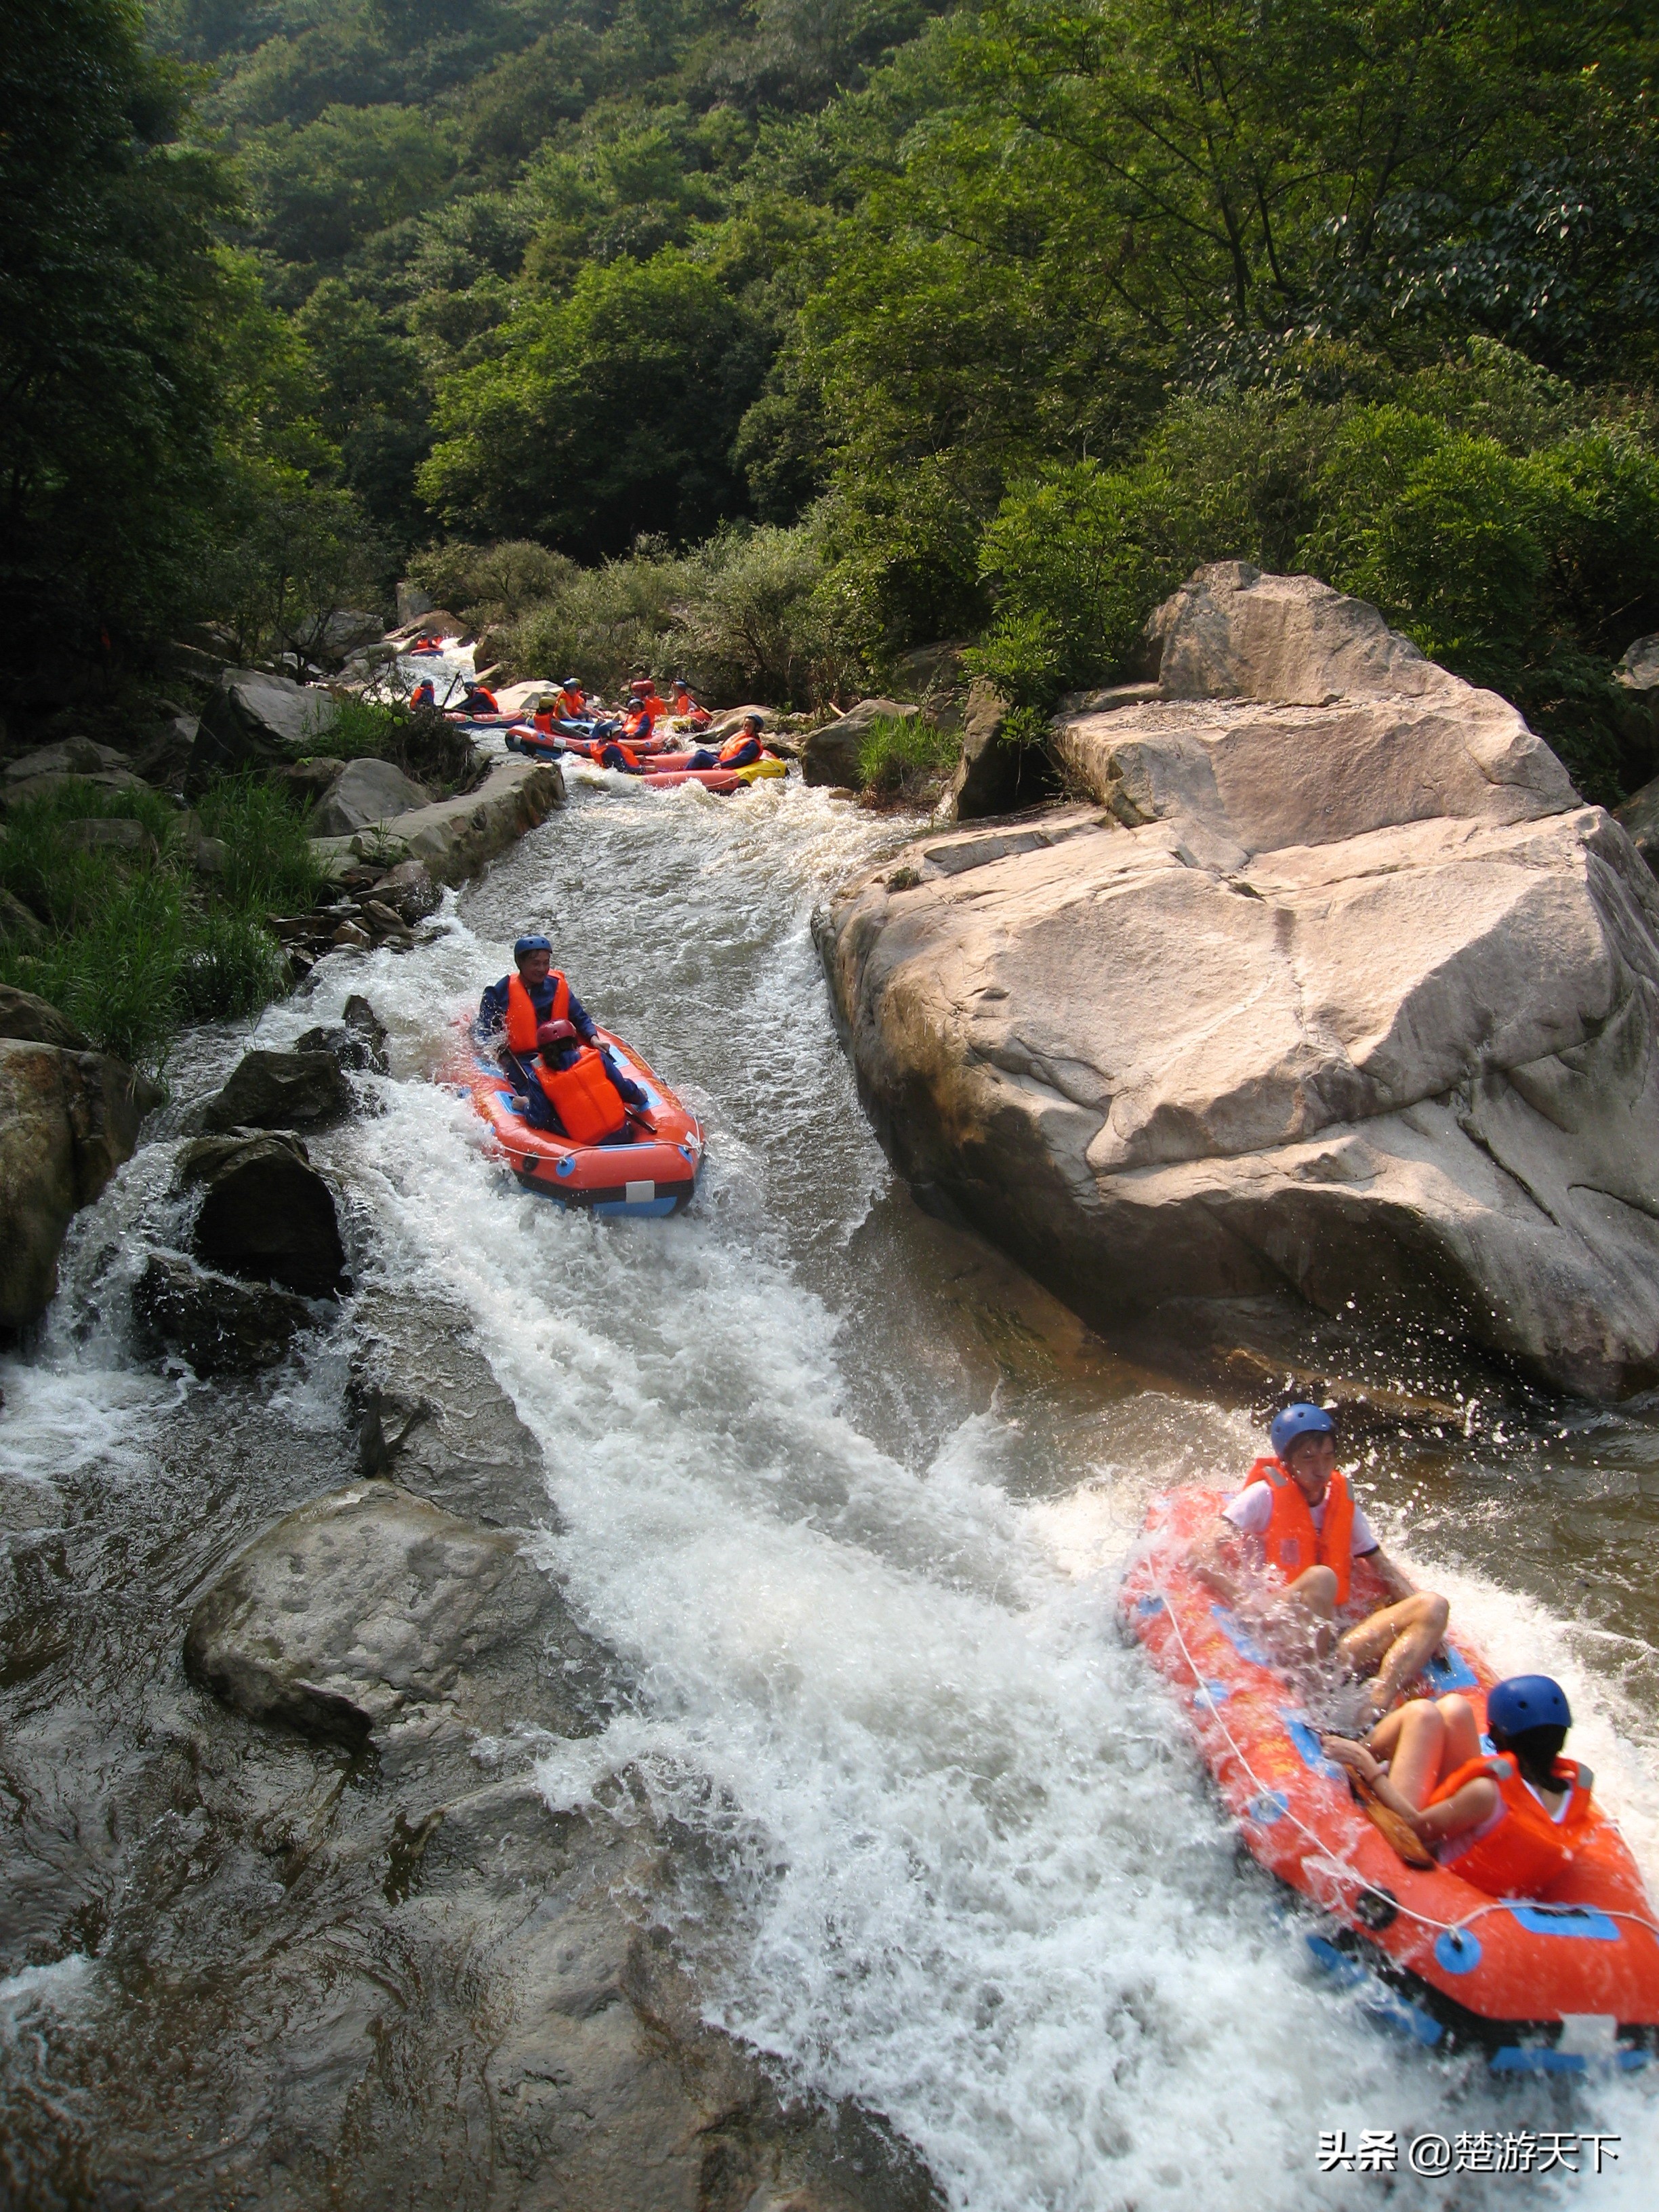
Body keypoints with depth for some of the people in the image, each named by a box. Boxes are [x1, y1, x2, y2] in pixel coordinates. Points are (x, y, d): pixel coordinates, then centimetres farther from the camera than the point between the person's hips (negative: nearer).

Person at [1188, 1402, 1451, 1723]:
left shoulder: (1344, 1503, 14)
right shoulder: (1266, 1495, -2)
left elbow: (1385, 1569, 18)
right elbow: (1205, 1555, -12)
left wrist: (1426, 1623, 1)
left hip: (1336, 1645, 6)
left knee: (1434, 1606, -11)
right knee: (1320, 1579, -32)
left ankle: (1373, 1711, -33)